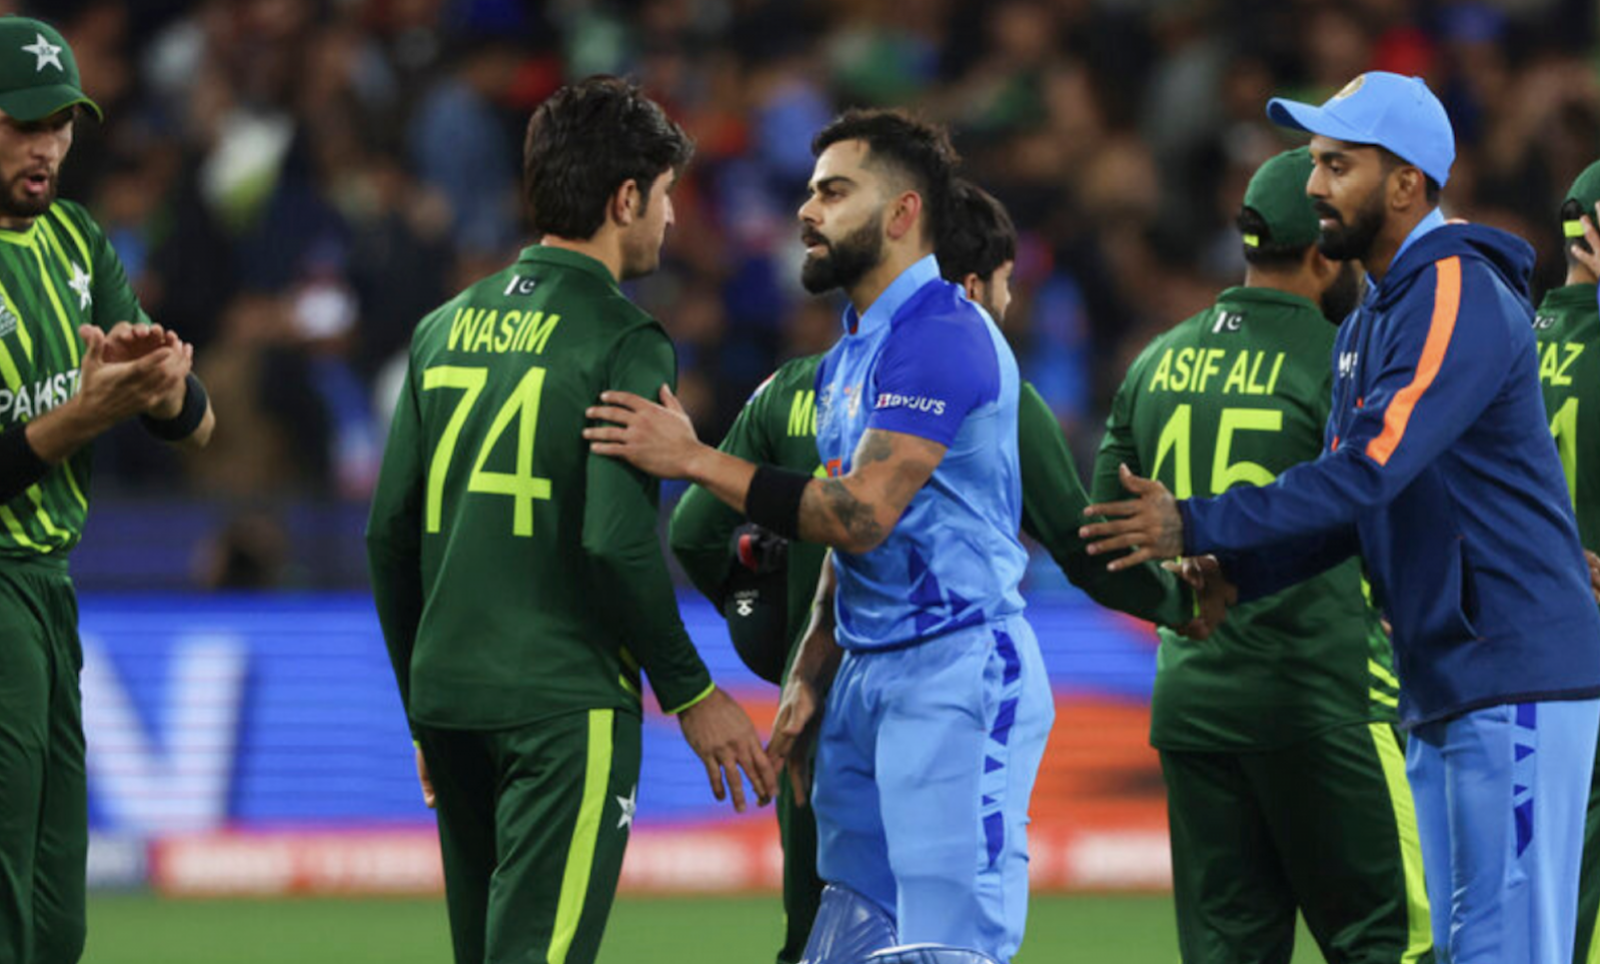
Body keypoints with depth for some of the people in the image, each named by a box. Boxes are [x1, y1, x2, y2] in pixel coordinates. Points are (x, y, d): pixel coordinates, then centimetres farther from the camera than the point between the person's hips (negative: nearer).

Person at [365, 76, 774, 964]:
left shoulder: (445, 329, 12)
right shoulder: (620, 341, -9)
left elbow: (390, 534, 13)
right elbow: (618, 541, -17)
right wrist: (690, 692, -6)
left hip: (450, 695, 7)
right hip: (565, 706, -7)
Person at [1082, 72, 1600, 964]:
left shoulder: (1460, 297, -14)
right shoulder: (1369, 326, 19)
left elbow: (1368, 473, -23)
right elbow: (1348, 506, 18)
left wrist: (1196, 527, -21)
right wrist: (1232, 571, 1)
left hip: (1516, 684, -10)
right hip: (1439, 689, 10)